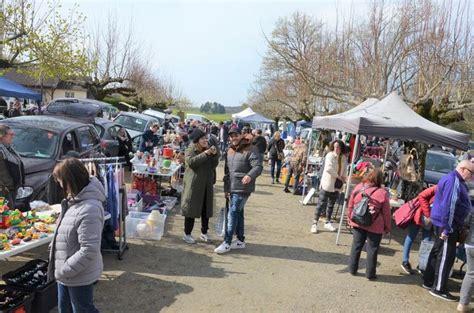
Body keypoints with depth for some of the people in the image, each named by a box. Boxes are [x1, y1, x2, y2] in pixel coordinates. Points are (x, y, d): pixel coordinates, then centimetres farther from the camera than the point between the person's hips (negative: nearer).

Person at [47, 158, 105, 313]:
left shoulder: (89, 209, -32)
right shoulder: (74, 200, -1)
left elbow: (89, 250, -31)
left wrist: (63, 271, -21)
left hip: (79, 276, -9)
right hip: (65, 273, 9)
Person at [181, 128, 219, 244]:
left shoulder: (208, 150, 11)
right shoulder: (190, 150, -5)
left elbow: (214, 165, 4)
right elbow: (191, 162, -24)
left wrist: (215, 155, -12)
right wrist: (205, 154, -26)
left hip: (207, 184, 6)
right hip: (194, 184, -5)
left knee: (206, 209, 9)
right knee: (191, 208, 1)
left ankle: (204, 233, 23)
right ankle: (187, 234, 13)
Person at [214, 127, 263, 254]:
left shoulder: (250, 150, -12)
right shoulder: (230, 150, 13)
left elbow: (258, 166, -21)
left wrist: (250, 176, -40)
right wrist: (226, 187, 19)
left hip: (242, 188, -8)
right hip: (232, 188, 8)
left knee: (232, 214, -9)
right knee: (238, 213, 16)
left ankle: (227, 243, -1)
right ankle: (241, 240, 28)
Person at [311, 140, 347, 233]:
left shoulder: (343, 158, 6)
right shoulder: (330, 155, -13)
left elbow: (344, 169, 18)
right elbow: (328, 168, -24)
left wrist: (343, 177, -1)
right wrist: (338, 176, -18)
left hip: (337, 185, 6)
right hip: (327, 183, -6)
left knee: (331, 205, 16)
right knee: (321, 203, -2)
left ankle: (327, 222, 30)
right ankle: (315, 223, 5)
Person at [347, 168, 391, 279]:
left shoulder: (358, 188, -2)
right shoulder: (382, 193, -12)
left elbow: (350, 206, 5)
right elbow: (386, 213, -6)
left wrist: (350, 218, 18)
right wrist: (387, 227, 6)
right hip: (375, 226, -3)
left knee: (356, 245, 15)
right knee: (372, 249, 9)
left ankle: (352, 269, 25)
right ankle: (370, 273, 18)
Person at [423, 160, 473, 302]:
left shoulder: (454, 180, 15)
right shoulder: (454, 181, -19)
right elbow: (448, 206, -25)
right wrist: (446, 229, -26)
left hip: (442, 223, 10)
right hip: (446, 225, -10)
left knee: (438, 252, 16)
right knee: (446, 256, -3)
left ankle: (428, 282, 26)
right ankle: (439, 289, 5)